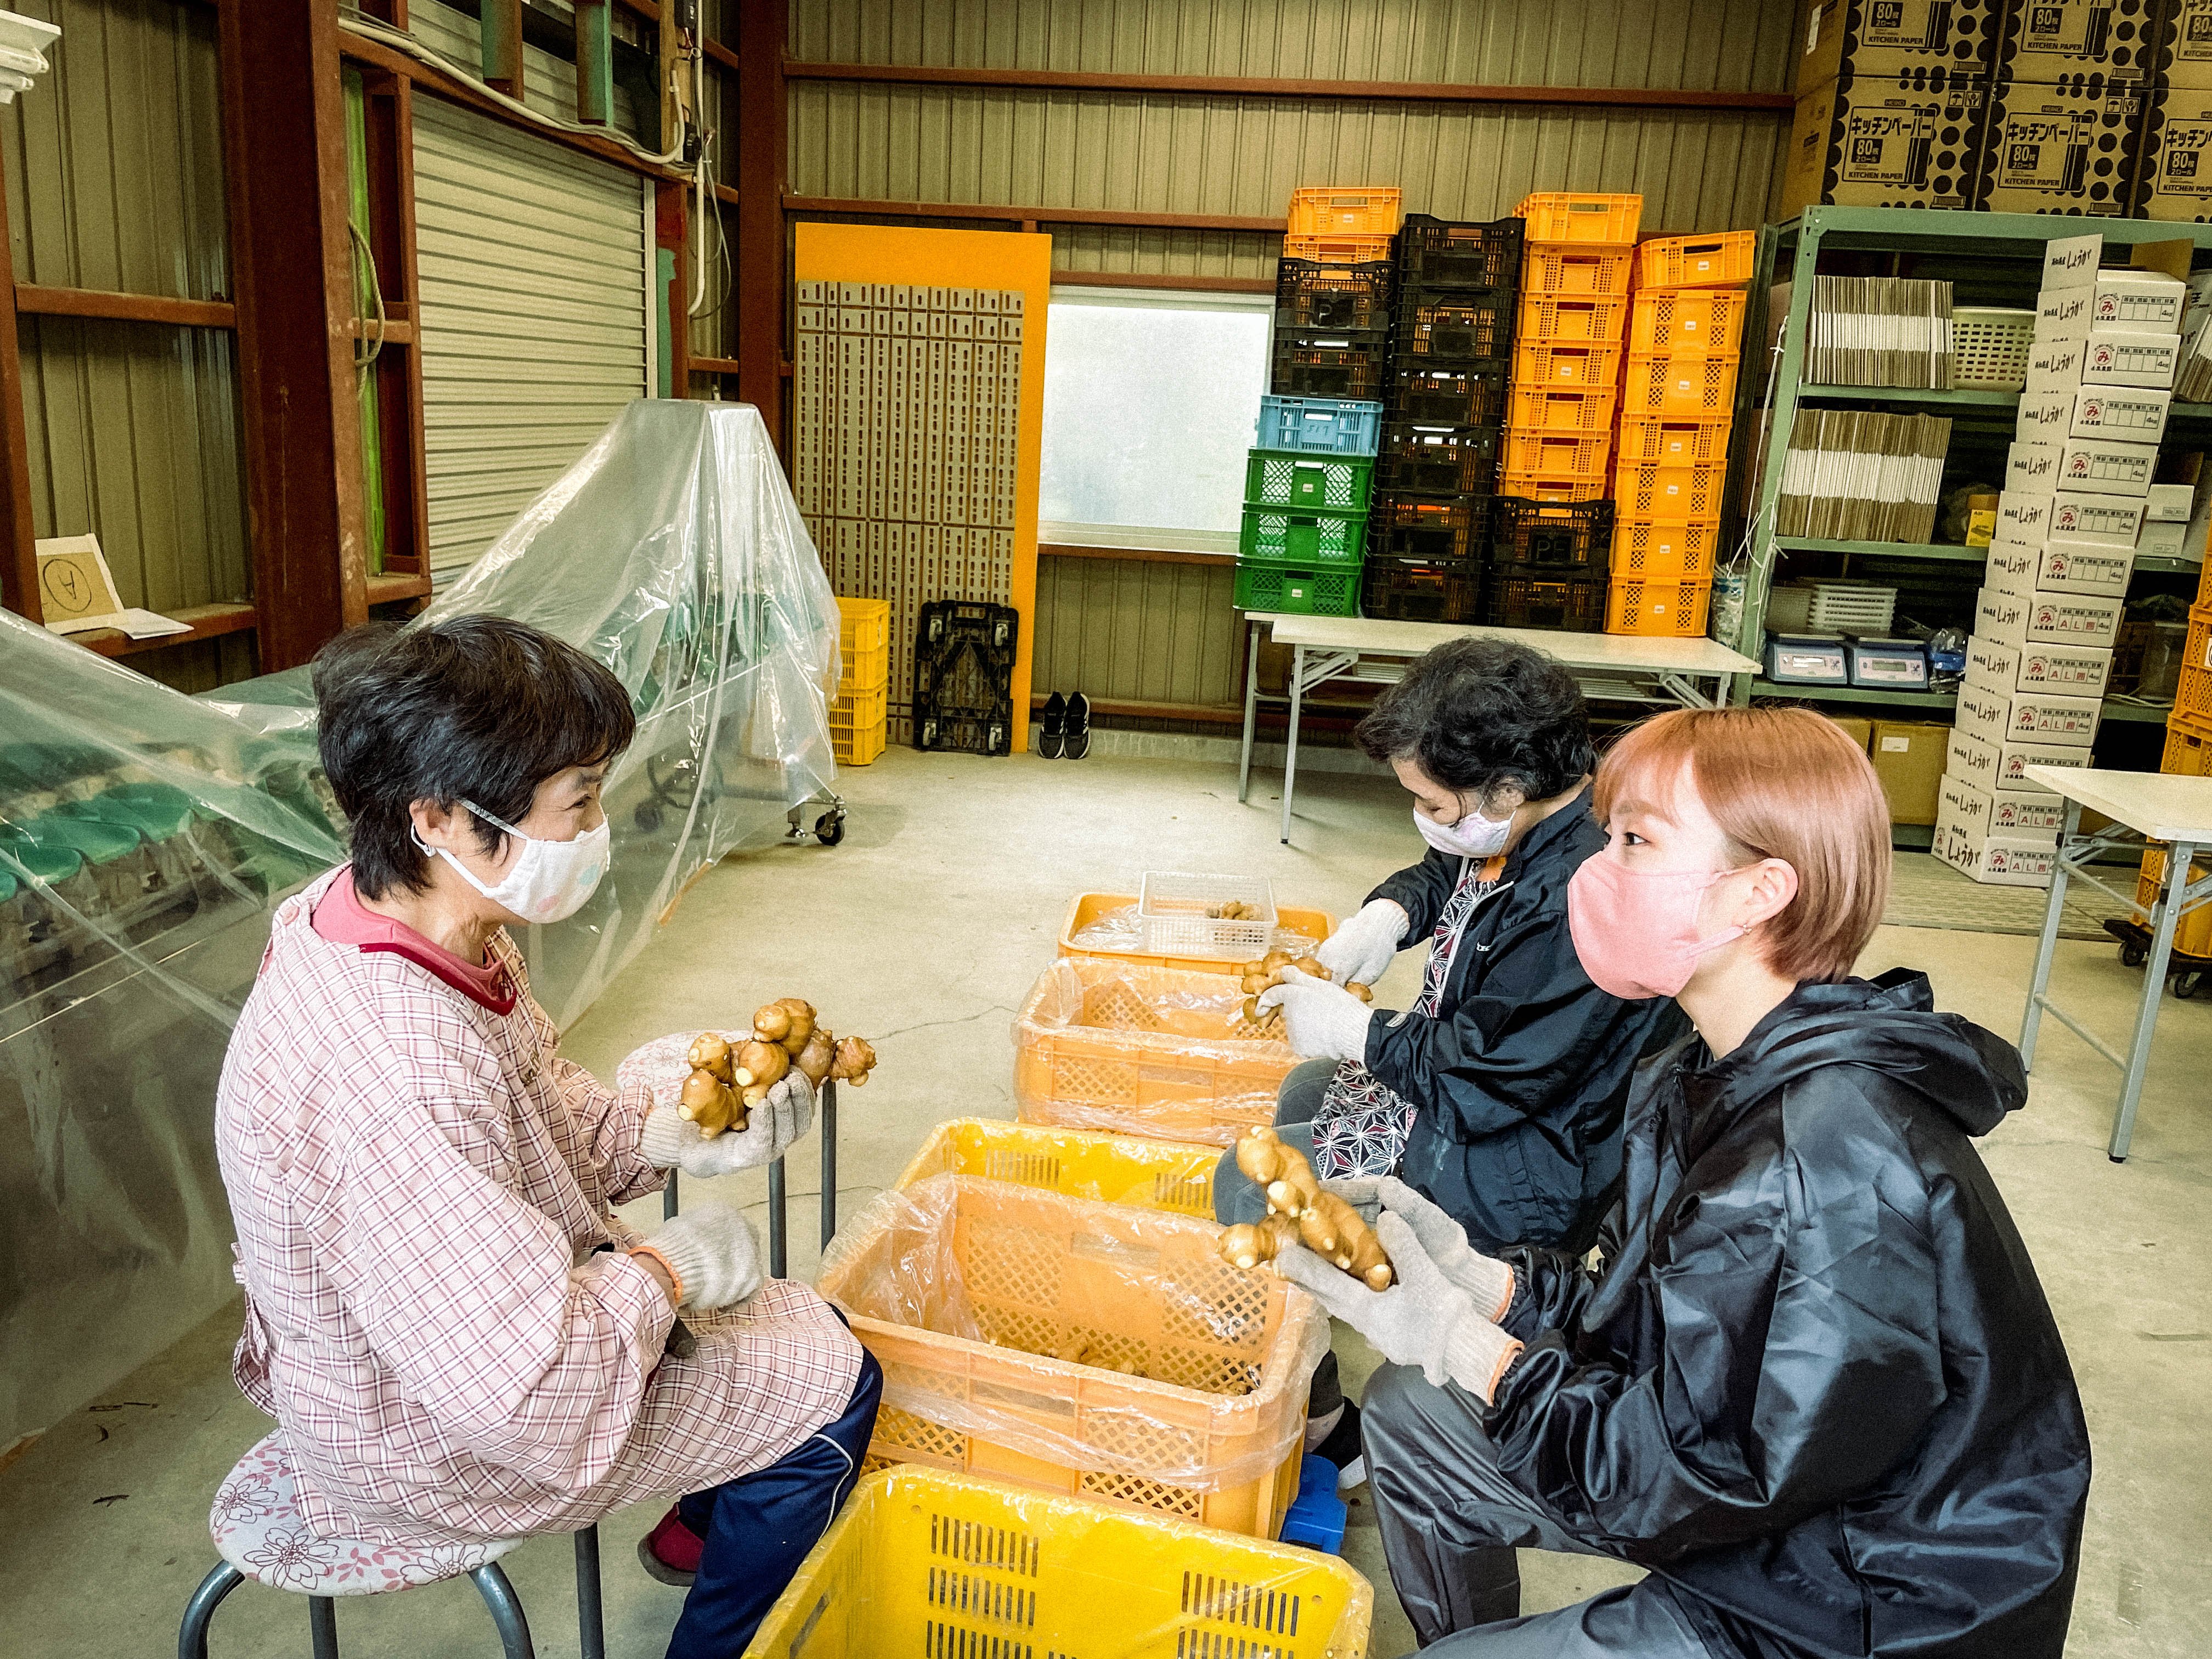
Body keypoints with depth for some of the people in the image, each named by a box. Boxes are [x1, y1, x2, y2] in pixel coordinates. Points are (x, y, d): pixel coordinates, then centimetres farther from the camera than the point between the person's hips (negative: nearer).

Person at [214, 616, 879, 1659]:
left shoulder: (405, 915, -11)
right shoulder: (396, 1077, -40)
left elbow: (539, 1107, 6)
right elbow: (529, 1392, -37)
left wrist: (669, 1133, -10)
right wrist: (663, 1271, -20)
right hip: (428, 1442, -8)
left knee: (804, 1324, 18)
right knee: (831, 1388, 1)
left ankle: (697, 1529, 45)